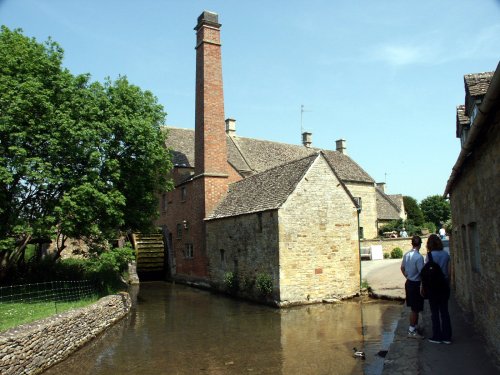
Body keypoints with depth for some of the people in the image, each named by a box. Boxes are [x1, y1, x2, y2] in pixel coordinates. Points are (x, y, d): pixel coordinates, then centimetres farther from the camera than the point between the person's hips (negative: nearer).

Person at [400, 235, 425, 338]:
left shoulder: (406, 255, 3)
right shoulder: (419, 257, -21)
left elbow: (402, 268, 14)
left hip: (408, 283, 8)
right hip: (416, 284, -8)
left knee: (414, 308, 20)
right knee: (415, 309, 2)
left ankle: (415, 326, 31)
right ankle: (411, 331, 8)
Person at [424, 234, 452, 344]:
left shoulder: (430, 255, -12)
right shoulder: (446, 254, 1)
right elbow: (448, 272, 4)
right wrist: (448, 283, 15)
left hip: (433, 285, -4)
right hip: (444, 285, 4)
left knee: (435, 312, 5)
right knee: (444, 310, 11)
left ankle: (437, 336, 11)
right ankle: (447, 336, 16)